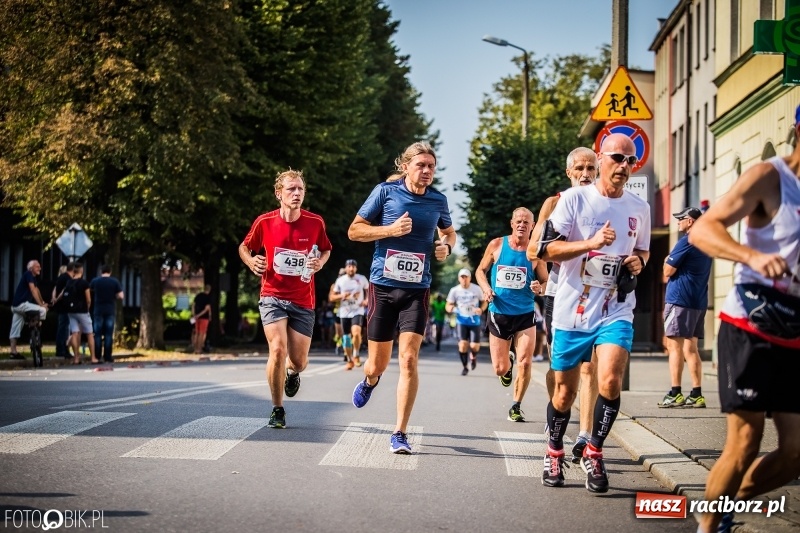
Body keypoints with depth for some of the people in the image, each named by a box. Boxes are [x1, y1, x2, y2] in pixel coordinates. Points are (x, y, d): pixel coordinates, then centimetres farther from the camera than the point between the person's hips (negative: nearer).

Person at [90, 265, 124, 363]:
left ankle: (98, 356, 3)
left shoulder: (95, 281, -1)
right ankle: (107, 357, -1)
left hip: (98, 310, 0)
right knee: (109, 334, 2)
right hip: (111, 310, 0)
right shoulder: (115, 281, -3)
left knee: (98, 334, 6)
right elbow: (121, 296, -7)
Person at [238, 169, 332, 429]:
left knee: (299, 361, 2)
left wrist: (320, 262, -8)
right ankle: (277, 410, -2)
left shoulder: (315, 222, -4)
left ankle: (292, 372, 44)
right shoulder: (265, 221, -6)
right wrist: (250, 261, -11)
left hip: (303, 301, 1)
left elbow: (326, 250, 14)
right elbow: (244, 247, 11)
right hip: (272, 296, -1)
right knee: (278, 349, -20)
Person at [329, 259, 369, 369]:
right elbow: (331, 297, 5)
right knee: (346, 338, 5)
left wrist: (366, 300, -4)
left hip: (357, 311, -2)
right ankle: (350, 360, 22)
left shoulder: (362, 279, 0)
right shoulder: (340, 280, 1)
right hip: (344, 312, 2)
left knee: (356, 332, -25)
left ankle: (356, 355, -4)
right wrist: (341, 296, -14)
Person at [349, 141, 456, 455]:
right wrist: (391, 230, -14)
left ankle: (400, 433, -4)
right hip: (383, 286, -1)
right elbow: (354, 231, 0)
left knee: (409, 360, -13)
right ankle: (370, 380, 47)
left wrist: (447, 247, 3)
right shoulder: (386, 191, -3)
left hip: (416, 290, 1)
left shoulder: (438, 201, 5)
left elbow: (448, 231, 26)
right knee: (377, 365, 7)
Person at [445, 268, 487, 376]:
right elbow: (448, 306, 2)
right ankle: (465, 367, 7)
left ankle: (473, 356, 32)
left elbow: (484, 301, 8)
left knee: (474, 346, -6)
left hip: (474, 321, 0)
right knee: (463, 344, -14)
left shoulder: (477, 289, -3)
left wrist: (481, 309, -13)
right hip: (461, 321, 0)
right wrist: (450, 308, -23)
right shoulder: (454, 290, -4)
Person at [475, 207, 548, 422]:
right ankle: (508, 366, 41)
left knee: (525, 363, -11)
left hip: (525, 315, 0)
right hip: (498, 314, 0)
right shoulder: (496, 245, -1)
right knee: (500, 369, 3)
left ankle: (516, 406, 8)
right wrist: (486, 288, -9)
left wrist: (539, 288, -18)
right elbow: (480, 270, 10)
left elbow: (545, 282, 5)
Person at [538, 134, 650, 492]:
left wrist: (639, 261, 2)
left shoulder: (639, 208, 8)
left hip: (616, 311, 2)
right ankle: (555, 453, 33)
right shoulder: (574, 199, -4)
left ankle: (593, 454, 1)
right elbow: (546, 249, -9)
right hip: (572, 311, -2)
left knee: (610, 382, -19)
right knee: (565, 392, 8)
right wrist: (591, 243, -21)